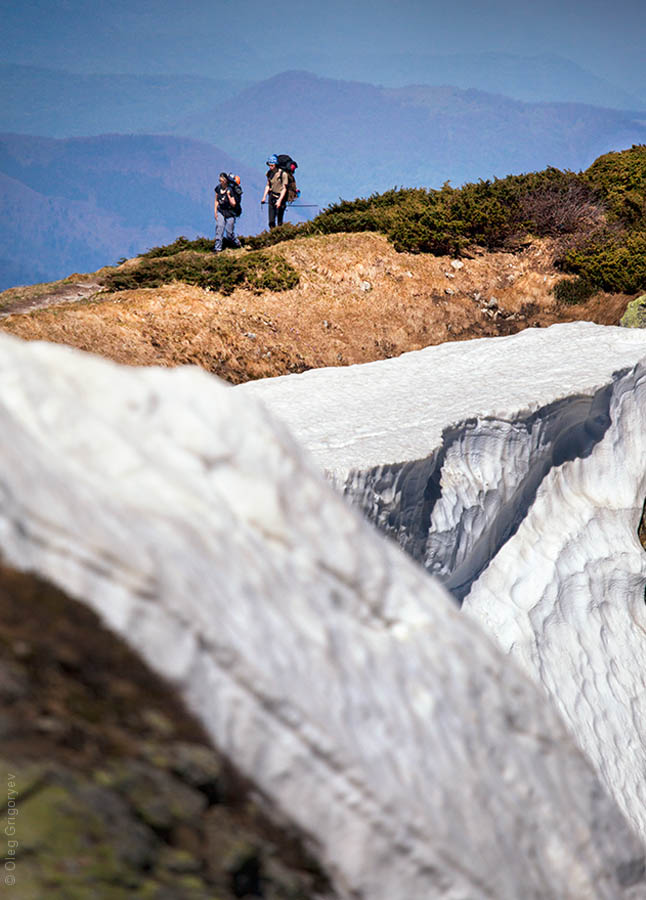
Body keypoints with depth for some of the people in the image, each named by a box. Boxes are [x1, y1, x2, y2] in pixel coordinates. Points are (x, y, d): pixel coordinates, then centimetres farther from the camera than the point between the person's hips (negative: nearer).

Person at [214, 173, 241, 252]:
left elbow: (233, 204, -15)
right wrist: (215, 211, 4)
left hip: (230, 213, -4)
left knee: (229, 232, 0)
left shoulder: (230, 190, -16)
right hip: (220, 211, 4)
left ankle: (237, 243, 30)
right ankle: (218, 248, -13)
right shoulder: (218, 188, -2)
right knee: (219, 227, -15)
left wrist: (228, 196, -26)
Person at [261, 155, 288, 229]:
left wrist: (279, 200, -22)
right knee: (271, 221, 0)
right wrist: (264, 197, 4)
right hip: (272, 197, 5)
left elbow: (284, 189, -15)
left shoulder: (283, 174, -16)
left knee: (279, 221, -2)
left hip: (280, 197, -5)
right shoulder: (269, 173, 2)